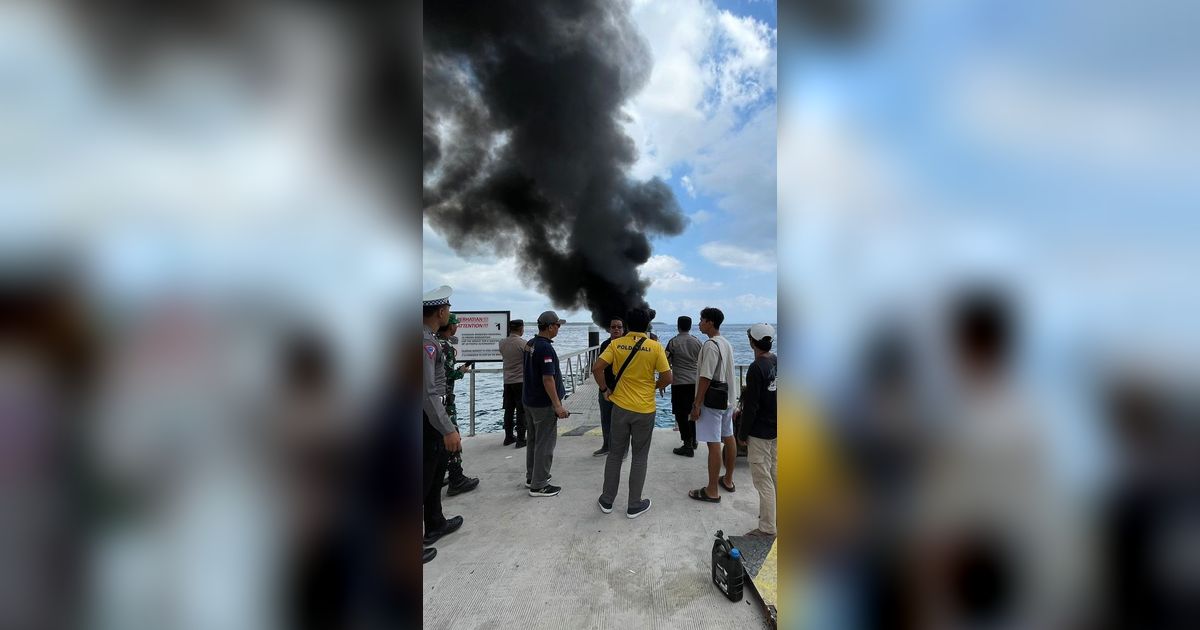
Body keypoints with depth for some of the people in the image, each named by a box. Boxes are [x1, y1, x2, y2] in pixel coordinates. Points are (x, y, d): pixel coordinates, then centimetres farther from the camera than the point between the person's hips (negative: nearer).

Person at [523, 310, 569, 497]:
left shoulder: (530, 344, 7)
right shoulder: (546, 347, -22)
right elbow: (548, 379, -25)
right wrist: (557, 405, -20)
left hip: (529, 401, 9)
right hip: (543, 404, -9)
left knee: (533, 440, 19)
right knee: (545, 444, 0)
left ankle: (531, 477, 30)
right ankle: (539, 485, 8)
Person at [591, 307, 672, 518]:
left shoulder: (616, 344, -4)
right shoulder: (655, 347, -9)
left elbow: (596, 368, -11)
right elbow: (667, 378, -9)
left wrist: (605, 389, 3)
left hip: (620, 407, 2)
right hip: (644, 410, -2)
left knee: (615, 454, 16)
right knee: (639, 457, 11)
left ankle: (607, 501, 26)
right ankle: (634, 505, 21)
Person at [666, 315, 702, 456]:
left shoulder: (673, 342, -6)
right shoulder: (697, 342, 4)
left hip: (679, 382, -4)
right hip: (695, 382, 5)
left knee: (681, 414, 1)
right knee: (694, 412, 17)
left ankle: (687, 445, 0)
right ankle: (693, 441, 28)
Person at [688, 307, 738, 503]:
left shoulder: (710, 345, -18)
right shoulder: (727, 344, 11)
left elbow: (706, 378, -21)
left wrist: (697, 404, -17)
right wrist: (730, 399, 22)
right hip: (727, 399, 10)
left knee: (714, 443, -5)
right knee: (728, 438, 16)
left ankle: (712, 491, 3)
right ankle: (728, 480, 31)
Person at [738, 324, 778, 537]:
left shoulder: (756, 368, -21)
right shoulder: (777, 363, 2)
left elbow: (751, 406, -20)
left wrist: (743, 433, -11)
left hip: (759, 432, -8)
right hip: (776, 430, 8)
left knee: (763, 479, 1)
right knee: (774, 474, 20)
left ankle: (767, 527, 10)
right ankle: (770, 513, 35)